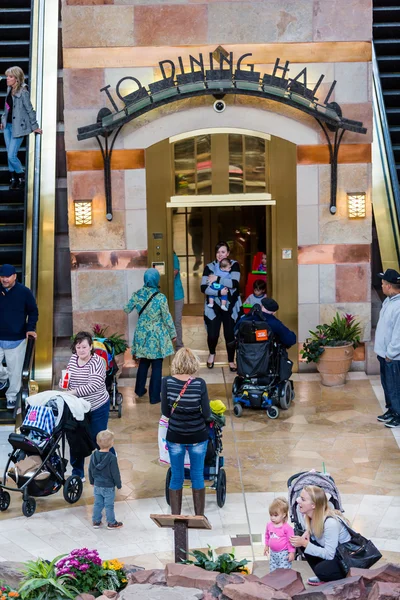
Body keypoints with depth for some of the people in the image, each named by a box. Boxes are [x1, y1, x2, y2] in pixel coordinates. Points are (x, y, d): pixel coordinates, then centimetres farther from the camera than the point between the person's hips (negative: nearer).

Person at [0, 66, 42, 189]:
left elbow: (30, 110, -11)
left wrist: (34, 127, -7)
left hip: (17, 127, -7)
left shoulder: (23, 92, -15)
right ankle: (13, 178, 20)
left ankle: (22, 178, 10)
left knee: (12, 156, -9)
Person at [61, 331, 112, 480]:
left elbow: (93, 386, -29)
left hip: (97, 408, -6)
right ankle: (77, 473, 25)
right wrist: (64, 383, -6)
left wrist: (72, 392, -35)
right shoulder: (73, 358, 1)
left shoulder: (97, 362, -19)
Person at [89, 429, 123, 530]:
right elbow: (115, 473, -16)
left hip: (97, 486, 5)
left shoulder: (94, 455, -4)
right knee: (109, 505, 7)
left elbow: (90, 470, 7)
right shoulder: (112, 458, -23)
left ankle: (96, 521, 25)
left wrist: (92, 481, 22)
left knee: (97, 504, 17)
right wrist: (118, 484, -3)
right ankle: (111, 523, 19)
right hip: (108, 487, -5)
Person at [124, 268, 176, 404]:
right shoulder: (161, 297, -19)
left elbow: (127, 310, 8)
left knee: (143, 362, 22)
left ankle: (140, 390, 34)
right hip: (157, 335, -4)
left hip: (142, 334, 4)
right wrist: (173, 333, 3)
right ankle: (154, 397, 12)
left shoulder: (137, 294, -7)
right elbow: (167, 318, -12)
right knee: (156, 366, 6)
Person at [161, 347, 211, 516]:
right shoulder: (199, 384, -14)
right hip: (197, 437, -1)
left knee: (176, 477, 14)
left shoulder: (167, 382, -10)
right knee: (197, 476, 14)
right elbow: (207, 414, -10)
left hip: (175, 437, 1)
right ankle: (199, 516, 24)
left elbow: (165, 412, -4)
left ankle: (175, 516, 22)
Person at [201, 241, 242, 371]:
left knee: (230, 335, 3)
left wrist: (217, 279, -19)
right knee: (212, 335, -3)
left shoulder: (234, 265, -2)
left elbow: (235, 283, -18)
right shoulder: (209, 267, -1)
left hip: (231, 307, 0)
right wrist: (219, 292, -21)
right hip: (214, 306, 0)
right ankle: (212, 354, 30)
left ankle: (231, 361, 23)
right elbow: (203, 288, -9)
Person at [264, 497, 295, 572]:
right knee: (272, 571, 14)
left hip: (284, 554, -6)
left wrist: (291, 552, -14)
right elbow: (267, 536, 16)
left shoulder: (287, 527, -19)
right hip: (273, 553, 6)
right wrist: (266, 546, 20)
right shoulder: (269, 525, -1)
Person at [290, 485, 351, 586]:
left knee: (321, 570, -30)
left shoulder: (330, 522, -31)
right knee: (303, 544, -7)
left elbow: (329, 555, -29)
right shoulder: (313, 516, -8)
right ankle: (322, 578, 7)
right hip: (332, 554, 8)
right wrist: (307, 532, -8)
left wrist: (305, 543, -28)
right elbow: (312, 530, 16)